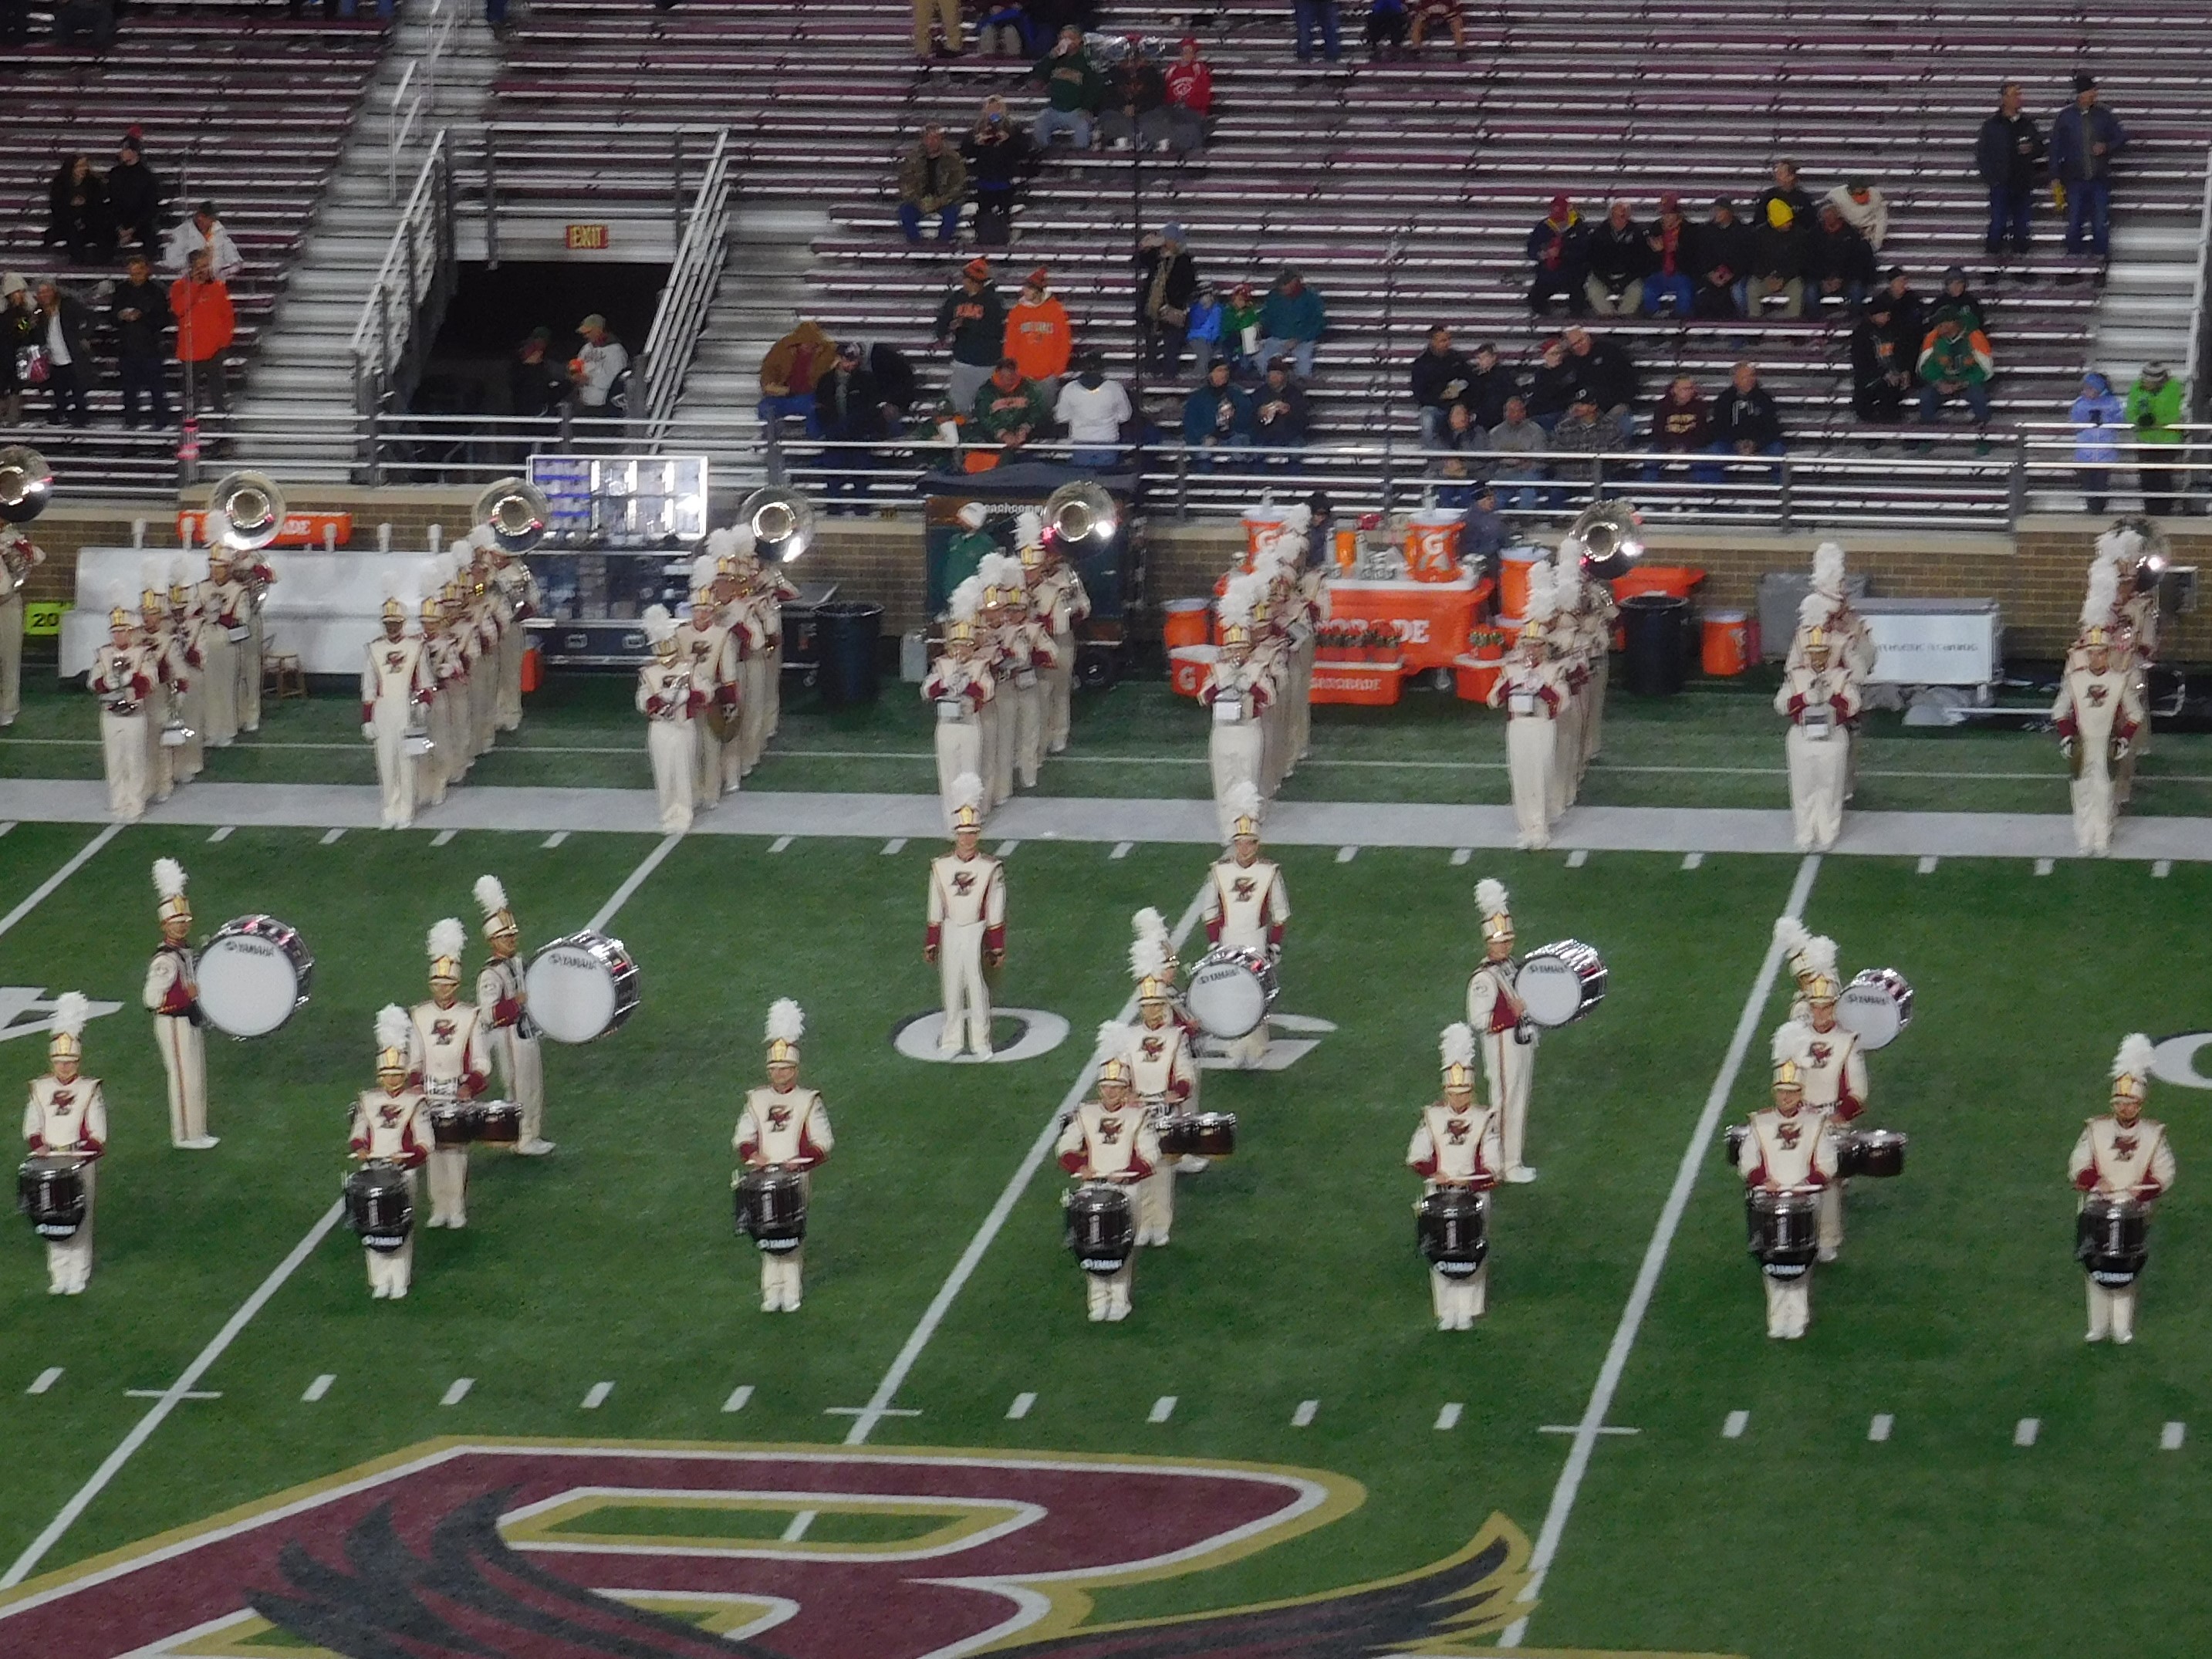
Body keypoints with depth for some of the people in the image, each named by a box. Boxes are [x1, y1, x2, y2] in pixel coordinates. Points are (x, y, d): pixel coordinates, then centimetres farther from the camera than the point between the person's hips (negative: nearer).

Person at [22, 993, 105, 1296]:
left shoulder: (90, 1091, -1)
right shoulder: (40, 1090, 7)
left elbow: (97, 1136, -4)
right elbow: (32, 1129, 7)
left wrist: (77, 1154, -18)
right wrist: (39, 1147, -13)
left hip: (82, 1162, -2)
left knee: (79, 1221, 0)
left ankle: (79, 1276, 7)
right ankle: (59, 1276, 12)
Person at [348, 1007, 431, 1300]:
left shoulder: (415, 1102, 2)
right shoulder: (367, 1101, 10)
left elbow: (425, 1143, -2)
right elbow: (356, 1135, 11)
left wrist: (406, 1157, -19)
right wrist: (359, 1149, -12)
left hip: (403, 1171, -2)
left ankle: (400, 1282, 3)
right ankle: (380, 1281, 6)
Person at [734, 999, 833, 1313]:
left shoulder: (809, 1101, 4)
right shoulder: (756, 1101, 11)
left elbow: (823, 1143, -1)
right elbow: (741, 1139, 7)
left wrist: (799, 1161, -17)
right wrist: (753, 1155, -15)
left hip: (796, 1177, -2)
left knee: (793, 1235, -5)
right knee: (767, 1234, 0)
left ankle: (791, 1293, 0)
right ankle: (772, 1291, 4)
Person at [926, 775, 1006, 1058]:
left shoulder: (991, 869, -9)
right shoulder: (940, 867, -4)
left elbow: (996, 913, -4)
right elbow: (935, 910, 3)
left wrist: (998, 949, -2)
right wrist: (930, 945, 5)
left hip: (978, 936, -2)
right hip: (950, 936, 2)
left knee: (978, 989, 6)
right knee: (951, 987, 11)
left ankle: (980, 1042, 20)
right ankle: (952, 1039, 24)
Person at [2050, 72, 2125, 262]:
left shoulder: (2103, 115, 2)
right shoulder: (2066, 116, 1)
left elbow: (2121, 138, 10)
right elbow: (2056, 147, 5)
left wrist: (2107, 148, -11)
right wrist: (2055, 176, 2)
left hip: (2100, 178, 0)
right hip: (2075, 180, 0)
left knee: (2101, 223, 0)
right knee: (2074, 223, 2)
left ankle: (2101, 258, 10)